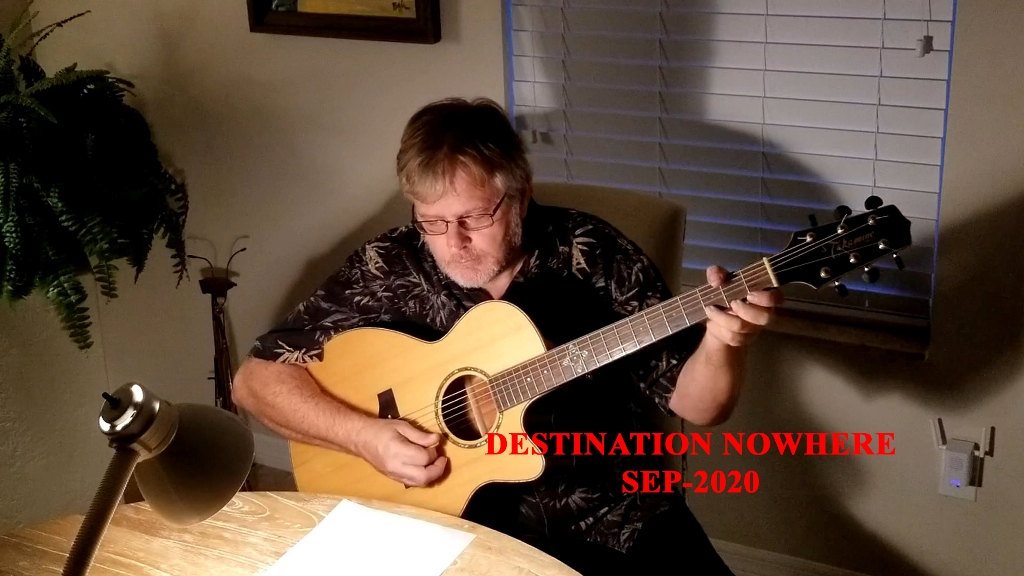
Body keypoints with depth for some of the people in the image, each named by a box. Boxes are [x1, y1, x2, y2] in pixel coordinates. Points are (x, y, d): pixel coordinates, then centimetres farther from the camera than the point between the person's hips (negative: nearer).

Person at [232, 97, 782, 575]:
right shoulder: (387, 270, -7)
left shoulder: (595, 256, -6)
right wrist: (363, 435, -16)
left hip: (611, 514, 1)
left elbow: (695, 406, -3)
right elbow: (256, 379, -2)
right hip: (457, 522, 0)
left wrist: (718, 344, -24)